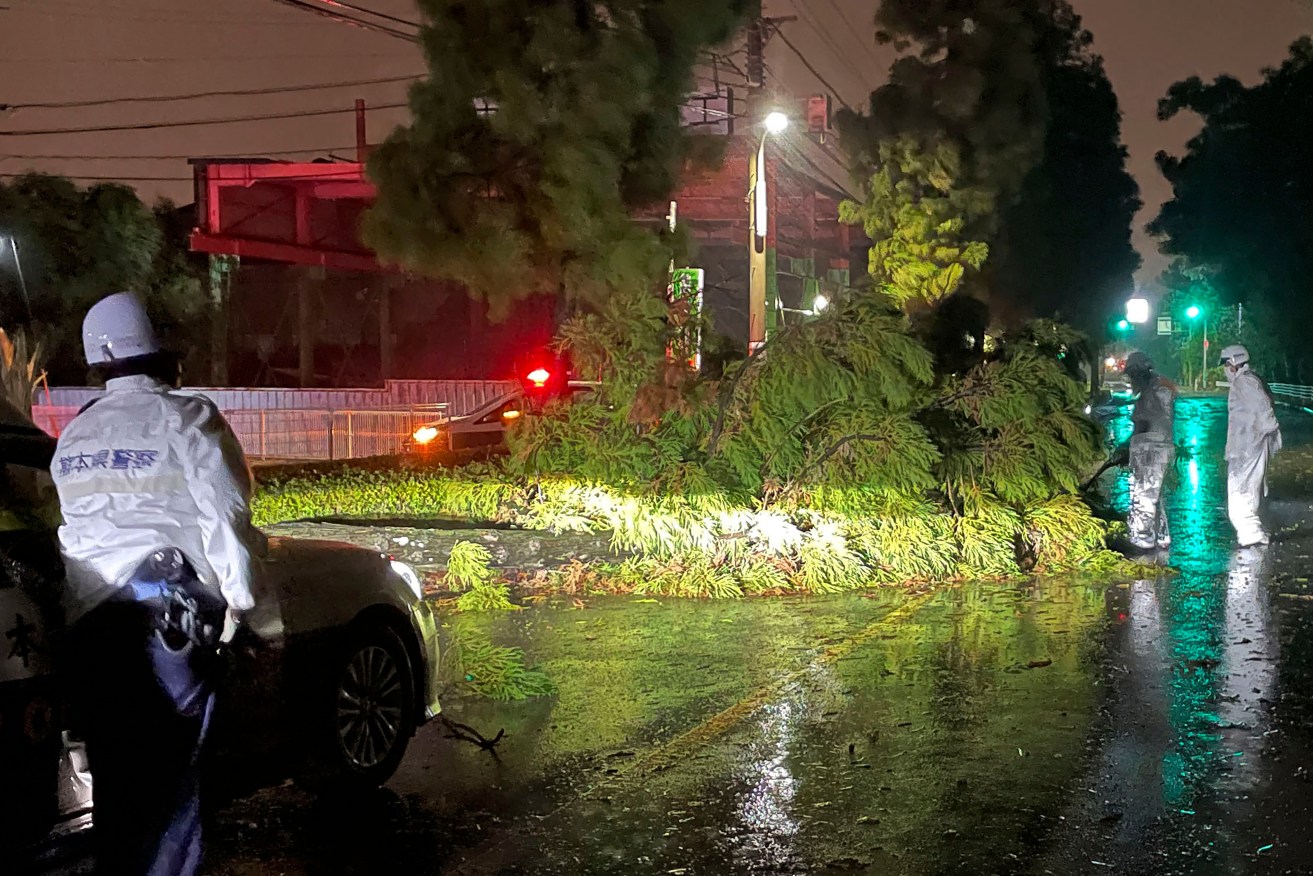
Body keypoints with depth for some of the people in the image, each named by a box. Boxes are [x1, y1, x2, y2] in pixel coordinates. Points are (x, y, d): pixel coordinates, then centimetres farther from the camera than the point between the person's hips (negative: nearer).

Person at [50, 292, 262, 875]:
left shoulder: (74, 434, 16)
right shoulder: (186, 419, -5)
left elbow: (75, 522, 18)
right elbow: (227, 516, -9)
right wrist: (237, 598, -1)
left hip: (89, 617, 6)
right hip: (168, 613, -6)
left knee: (114, 775, 11)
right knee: (169, 775, -1)